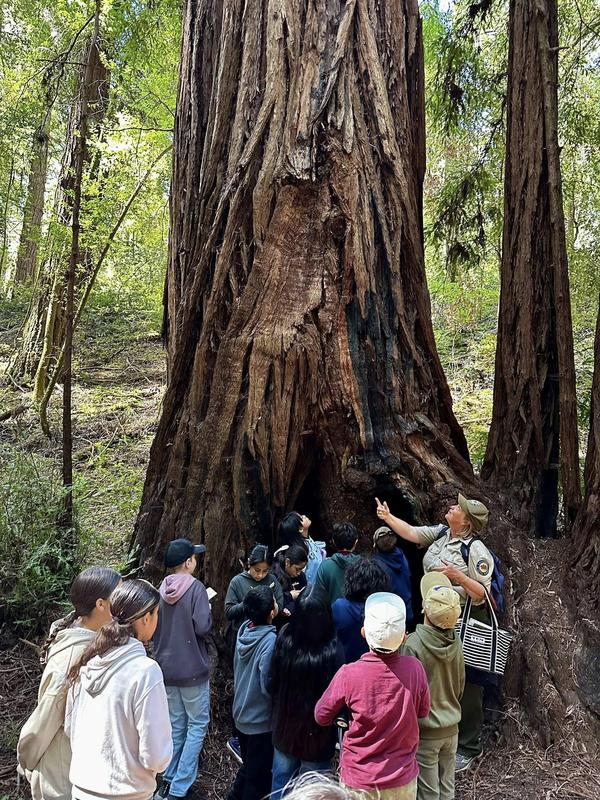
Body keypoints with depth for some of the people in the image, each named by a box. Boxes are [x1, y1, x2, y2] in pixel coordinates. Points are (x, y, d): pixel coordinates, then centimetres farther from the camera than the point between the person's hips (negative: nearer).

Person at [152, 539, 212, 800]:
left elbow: (152, 629, 9)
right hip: (192, 668, -6)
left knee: (176, 725, 19)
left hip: (166, 668, 6)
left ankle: (169, 779, 26)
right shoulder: (195, 587, -18)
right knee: (197, 725, 8)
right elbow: (202, 627, -22)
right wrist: (208, 608, -5)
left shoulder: (160, 590, 1)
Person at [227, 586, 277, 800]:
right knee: (259, 774, 14)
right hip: (261, 719, -7)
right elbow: (267, 685, -25)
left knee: (248, 765, 27)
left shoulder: (244, 629, -9)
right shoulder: (269, 641, -30)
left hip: (241, 714, 7)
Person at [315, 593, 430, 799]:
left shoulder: (349, 674, -26)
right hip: (403, 779, 2)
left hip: (359, 780, -1)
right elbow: (423, 711, 0)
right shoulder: (415, 668, -20)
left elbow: (321, 716, -9)